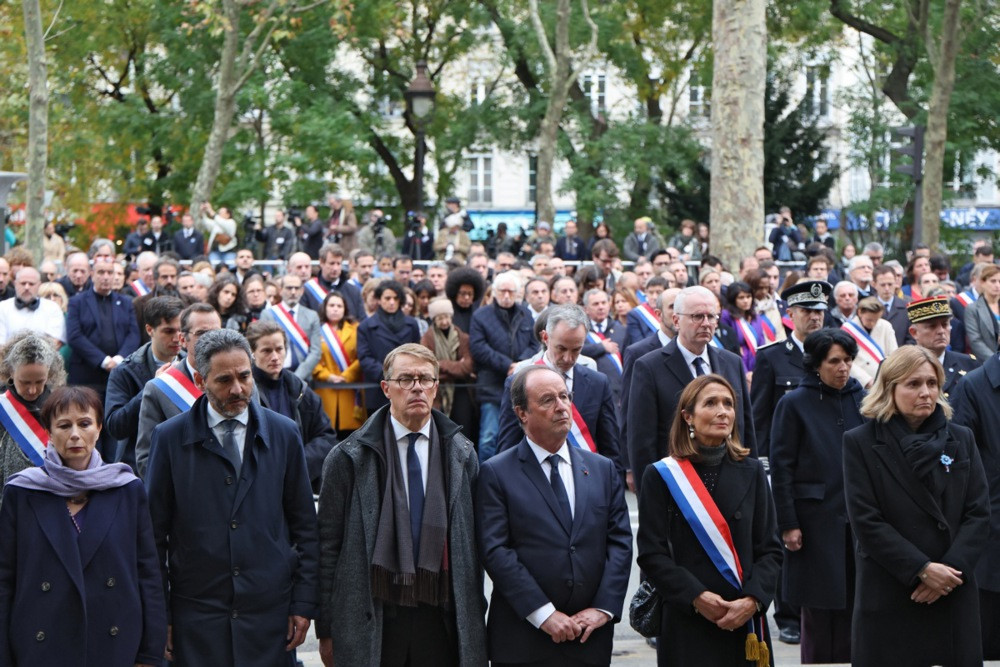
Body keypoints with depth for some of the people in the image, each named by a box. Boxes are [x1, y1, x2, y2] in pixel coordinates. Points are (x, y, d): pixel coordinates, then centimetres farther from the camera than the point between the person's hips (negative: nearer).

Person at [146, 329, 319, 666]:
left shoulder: (283, 434, 4)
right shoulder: (169, 438, 0)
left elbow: (305, 526, 8)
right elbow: (155, 533, 3)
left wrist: (303, 603, 3)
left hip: (269, 611, 1)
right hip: (196, 613, -1)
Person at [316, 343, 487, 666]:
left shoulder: (461, 454, 8)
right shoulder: (349, 458, 0)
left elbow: (473, 542, 10)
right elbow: (328, 545, 0)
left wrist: (474, 619, 9)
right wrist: (326, 630, -1)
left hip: (440, 617, 2)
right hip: (372, 621, -2)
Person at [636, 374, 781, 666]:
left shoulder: (751, 472, 9)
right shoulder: (661, 476, 0)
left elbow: (770, 549, 5)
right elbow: (651, 554, -4)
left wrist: (752, 600, -10)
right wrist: (696, 597, -15)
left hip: (745, 622, 3)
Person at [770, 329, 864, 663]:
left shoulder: (862, 399, 7)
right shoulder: (794, 403, -3)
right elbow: (781, 467, -4)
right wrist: (788, 524, -9)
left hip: (858, 518, 4)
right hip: (816, 519, -3)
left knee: (853, 602, 4)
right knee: (819, 609, 0)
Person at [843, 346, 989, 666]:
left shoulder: (961, 439, 10)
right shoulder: (860, 443, 0)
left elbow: (979, 514, 4)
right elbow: (865, 521, -7)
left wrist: (950, 569, -11)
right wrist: (922, 570, -14)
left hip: (955, 597, 3)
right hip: (888, 597, -3)